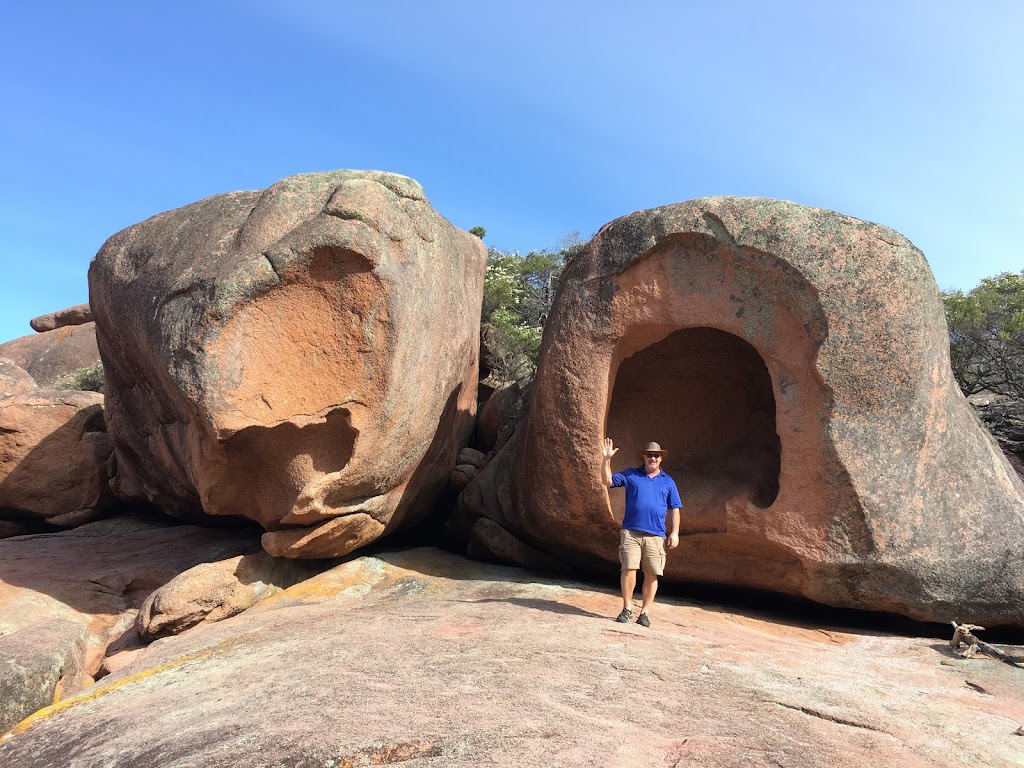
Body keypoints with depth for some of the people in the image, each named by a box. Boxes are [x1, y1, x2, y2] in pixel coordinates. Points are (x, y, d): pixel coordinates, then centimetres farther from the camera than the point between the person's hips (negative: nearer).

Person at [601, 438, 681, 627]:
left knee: (652, 574, 1)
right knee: (629, 569, -9)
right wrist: (606, 460, -7)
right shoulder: (631, 475, 11)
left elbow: (674, 509, 13)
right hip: (631, 532, -1)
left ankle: (644, 612, 13)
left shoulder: (668, 482, 14)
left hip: (656, 535, 1)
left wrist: (674, 533, 4)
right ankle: (627, 608, 6)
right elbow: (608, 481, 6)